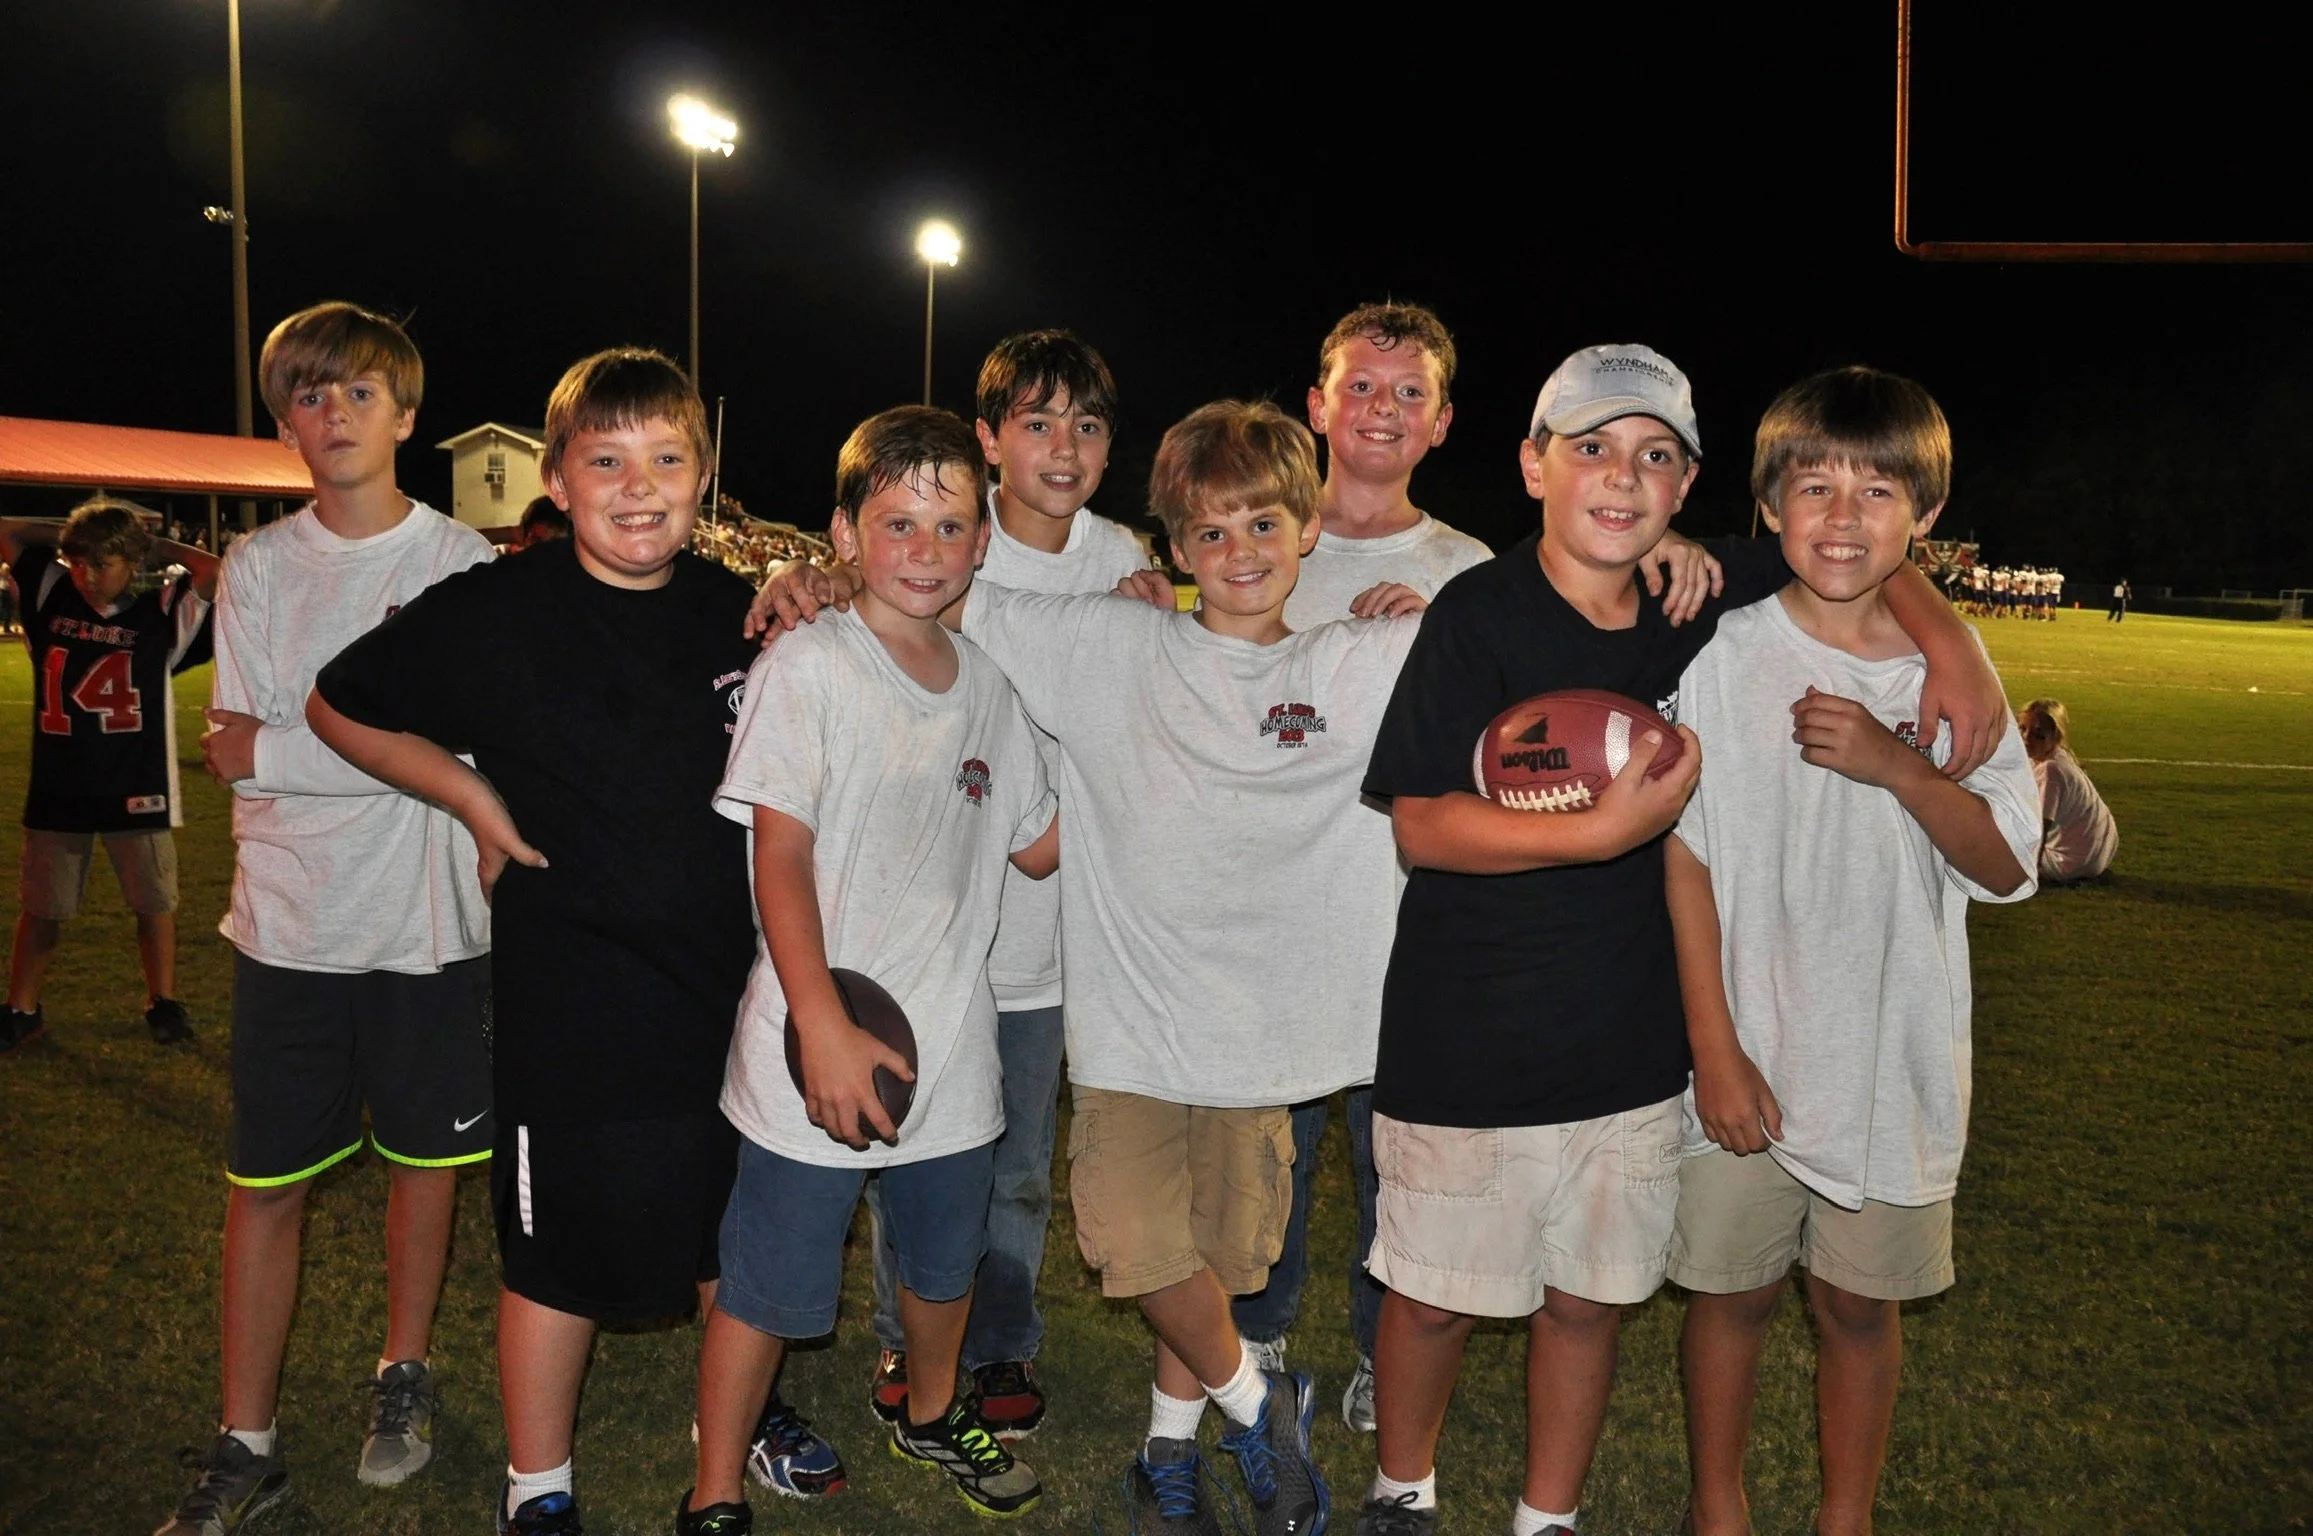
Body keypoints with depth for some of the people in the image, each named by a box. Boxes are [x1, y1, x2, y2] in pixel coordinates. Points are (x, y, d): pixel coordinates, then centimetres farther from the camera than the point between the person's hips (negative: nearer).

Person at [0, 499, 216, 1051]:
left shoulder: (160, 613, -7)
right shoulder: (50, 596, 2)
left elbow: (215, 570, -20)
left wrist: (154, 542, -6)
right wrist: (70, 535, 4)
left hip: (137, 789, -2)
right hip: (56, 788, 2)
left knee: (154, 902, 8)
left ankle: (163, 1003, 23)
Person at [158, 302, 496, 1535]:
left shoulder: (463, 561, -3)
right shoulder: (257, 567, 3)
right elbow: (237, 753, -6)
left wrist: (275, 749, -14)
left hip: (428, 922, -1)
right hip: (290, 923, 1)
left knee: (425, 1155, 13)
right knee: (264, 1186, 7)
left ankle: (404, 1371, 35)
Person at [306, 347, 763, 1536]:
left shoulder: (737, 609, 1)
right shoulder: (497, 612, -12)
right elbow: (339, 706, 1)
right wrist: (476, 800, -6)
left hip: (727, 986, 5)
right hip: (570, 1002, -4)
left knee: (733, 1231, 20)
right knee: (561, 1256, 9)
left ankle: (736, 1416, 45)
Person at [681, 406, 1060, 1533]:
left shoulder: (984, 686, 6)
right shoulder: (805, 669, -11)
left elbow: (1038, 846, 13)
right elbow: (781, 856, -16)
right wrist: (825, 1029, -22)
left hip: (950, 1048, 6)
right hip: (814, 1054, -5)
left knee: (945, 1265, 23)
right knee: (766, 1290, 6)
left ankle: (931, 1417, 50)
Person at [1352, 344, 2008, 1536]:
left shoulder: (1707, 594, -1)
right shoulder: (1479, 613, -14)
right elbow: (1422, 825, -17)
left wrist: (1950, 641, -2)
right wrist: (1608, 828, -26)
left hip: (1634, 1047, 4)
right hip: (1465, 1048, -4)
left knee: (1586, 1300, 16)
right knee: (1433, 1293, 11)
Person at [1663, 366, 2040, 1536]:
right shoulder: (1725, 656, -8)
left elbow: (2005, 868, -2)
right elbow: (1686, 859, -6)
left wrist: (1897, 764, -19)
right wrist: (1716, 1047, -9)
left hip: (1895, 1057, 2)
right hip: (1749, 1053, -2)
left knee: (1861, 1303, 15)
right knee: (1733, 1291, 11)